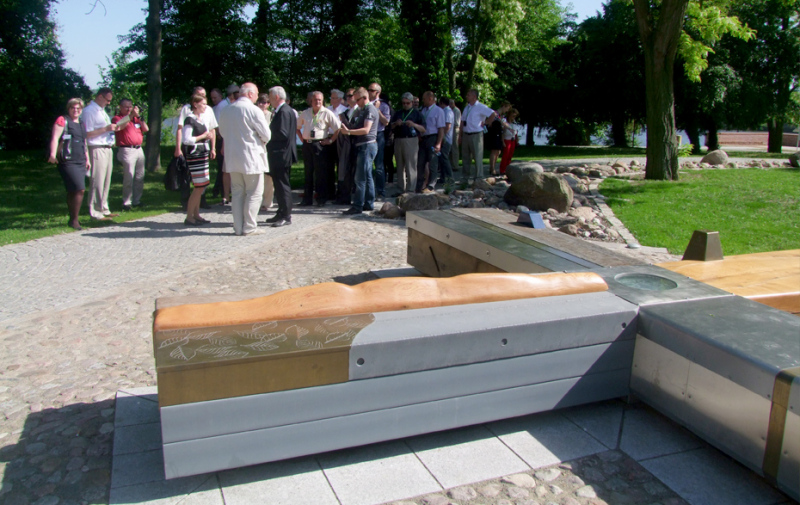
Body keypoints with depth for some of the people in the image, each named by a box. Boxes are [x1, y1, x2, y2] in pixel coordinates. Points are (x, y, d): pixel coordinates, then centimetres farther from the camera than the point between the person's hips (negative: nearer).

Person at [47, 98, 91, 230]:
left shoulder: (81, 124, 21)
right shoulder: (63, 120, -2)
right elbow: (55, 137, -12)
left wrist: (87, 159, 28)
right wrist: (53, 153, -25)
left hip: (80, 162, 8)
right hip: (67, 161, -7)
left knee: (73, 191, 12)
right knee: (80, 189, -16)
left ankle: (73, 219, 19)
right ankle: (74, 220, -8)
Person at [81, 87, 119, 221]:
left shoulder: (102, 110, 18)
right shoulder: (89, 111, -10)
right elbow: (88, 134, -16)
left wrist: (113, 128, 9)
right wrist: (106, 129, -18)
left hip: (107, 148, 9)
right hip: (97, 149, -9)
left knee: (106, 181, 13)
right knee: (98, 182, -7)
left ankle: (104, 210, 20)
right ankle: (96, 212, -2)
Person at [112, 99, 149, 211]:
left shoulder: (135, 118, 21)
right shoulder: (117, 118, 2)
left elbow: (146, 129, 12)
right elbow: (120, 126, -19)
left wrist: (138, 116, 3)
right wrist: (131, 115, -24)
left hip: (139, 150, 6)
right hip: (127, 150, -6)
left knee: (140, 177, 7)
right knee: (129, 177, -11)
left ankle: (137, 200, 15)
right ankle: (126, 202, -7)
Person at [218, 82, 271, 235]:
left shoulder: (226, 110, 7)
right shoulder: (254, 110, -12)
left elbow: (222, 131, 17)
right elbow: (266, 135, -10)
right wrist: (260, 141, 11)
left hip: (232, 158, 6)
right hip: (251, 157, -6)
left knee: (237, 193, 11)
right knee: (254, 194, 3)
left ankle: (238, 227, 13)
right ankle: (249, 227, 4)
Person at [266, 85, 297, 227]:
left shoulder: (284, 111, -16)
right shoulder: (281, 111, 16)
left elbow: (282, 133, -24)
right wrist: (268, 133, 5)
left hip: (282, 154, -11)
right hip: (279, 154, 11)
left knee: (282, 185, -6)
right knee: (280, 185, 15)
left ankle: (286, 216, 0)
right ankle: (281, 213, 23)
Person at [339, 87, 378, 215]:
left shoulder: (370, 110, -11)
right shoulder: (360, 110, 19)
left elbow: (366, 129, -22)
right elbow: (356, 127, 26)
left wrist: (348, 131, -25)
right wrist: (347, 128, 8)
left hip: (367, 145, -10)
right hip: (362, 146, 10)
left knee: (360, 178, -11)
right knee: (367, 177, 12)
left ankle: (357, 206, -10)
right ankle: (369, 203, 18)